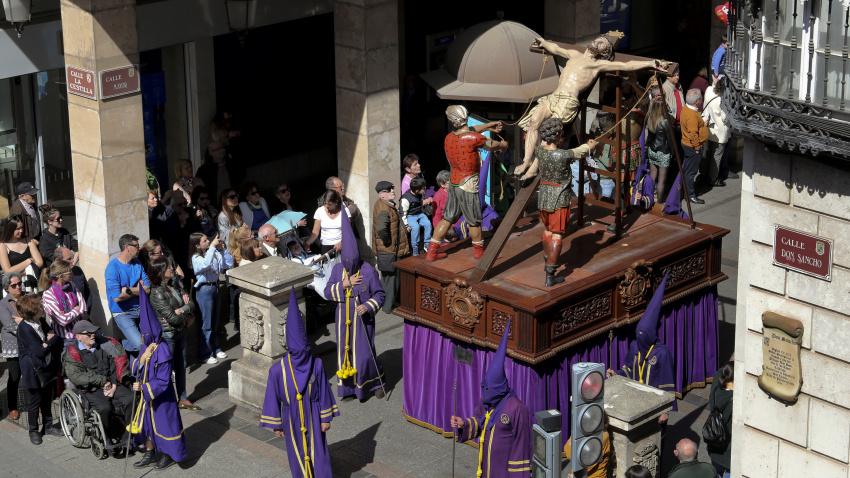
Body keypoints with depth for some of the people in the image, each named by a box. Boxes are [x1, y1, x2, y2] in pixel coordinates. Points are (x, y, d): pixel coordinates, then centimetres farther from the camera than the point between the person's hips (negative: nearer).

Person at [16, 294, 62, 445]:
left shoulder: (41, 322, 0)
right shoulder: (25, 328, -24)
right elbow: (40, 351, -24)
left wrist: (51, 339, -13)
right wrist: (51, 342, -9)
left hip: (47, 367, 7)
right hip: (34, 371, -7)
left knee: (47, 398, 18)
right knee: (35, 401, 6)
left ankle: (48, 426, 33)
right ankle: (33, 431, 22)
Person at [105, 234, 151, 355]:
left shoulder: (137, 263, 7)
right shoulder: (113, 267, -13)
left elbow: (148, 289, -2)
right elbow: (117, 297, -21)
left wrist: (128, 290, -17)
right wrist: (138, 290, -5)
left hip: (139, 310, 6)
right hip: (122, 313, -6)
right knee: (140, 345, -19)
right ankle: (120, 345, 11)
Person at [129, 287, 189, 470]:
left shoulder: (163, 353, -27)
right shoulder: (146, 347, -3)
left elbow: (163, 382, -25)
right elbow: (136, 371, -3)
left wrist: (143, 387, -26)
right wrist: (142, 358, -20)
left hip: (162, 397, -8)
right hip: (147, 394, 8)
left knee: (164, 422, 9)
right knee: (147, 422, 19)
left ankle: (170, 455, 29)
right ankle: (150, 454, 36)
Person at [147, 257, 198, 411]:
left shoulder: (174, 287, 4)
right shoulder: (157, 293, -22)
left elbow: (191, 304, 2)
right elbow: (173, 318, -24)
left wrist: (181, 310, -17)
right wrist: (187, 319, -7)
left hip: (180, 332, 8)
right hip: (167, 335, -8)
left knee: (181, 365, 17)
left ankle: (183, 398, 29)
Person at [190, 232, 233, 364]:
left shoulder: (215, 253, 2)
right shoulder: (196, 258, -16)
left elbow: (228, 264, 3)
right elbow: (205, 264, -37)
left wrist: (222, 249, -7)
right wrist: (212, 247, -33)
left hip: (215, 287, 7)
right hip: (204, 290, -7)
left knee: (214, 323, 19)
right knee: (206, 324, 1)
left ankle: (215, 348, 33)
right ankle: (205, 354, 12)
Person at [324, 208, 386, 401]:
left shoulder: (369, 272, -13)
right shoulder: (337, 270, -2)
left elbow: (380, 294, -6)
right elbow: (328, 292, -3)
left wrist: (368, 306, -23)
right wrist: (343, 284, -18)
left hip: (363, 320, -4)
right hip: (344, 320, 4)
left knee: (365, 355, -2)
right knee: (345, 352, 10)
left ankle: (376, 382, 22)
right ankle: (349, 388, 24)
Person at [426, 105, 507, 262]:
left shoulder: (449, 137, 0)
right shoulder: (474, 138, -20)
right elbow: (493, 146, -1)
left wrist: (487, 126, 28)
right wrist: (503, 145, 22)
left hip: (454, 183, 7)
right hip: (468, 185, -7)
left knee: (448, 218, 14)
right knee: (474, 221, 11)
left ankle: (431, 252, 15)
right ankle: (479, 251, 27)